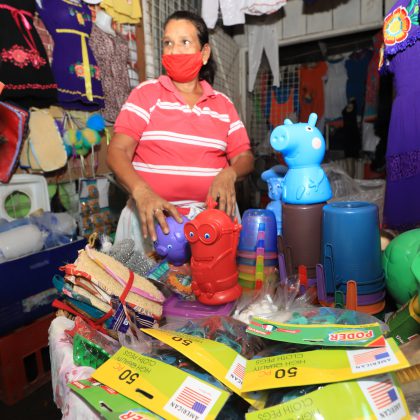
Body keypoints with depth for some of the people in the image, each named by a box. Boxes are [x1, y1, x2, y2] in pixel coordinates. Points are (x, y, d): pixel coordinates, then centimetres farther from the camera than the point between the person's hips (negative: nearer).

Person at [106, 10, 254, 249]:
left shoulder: (223, 104, 11)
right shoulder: (146, 94, 4)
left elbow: (244, 157, 10)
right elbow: (118, 152, -5)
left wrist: (229, 174, -13)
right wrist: (141, 192, -23)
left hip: (214, 216, 2)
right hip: (153, 215, -1)